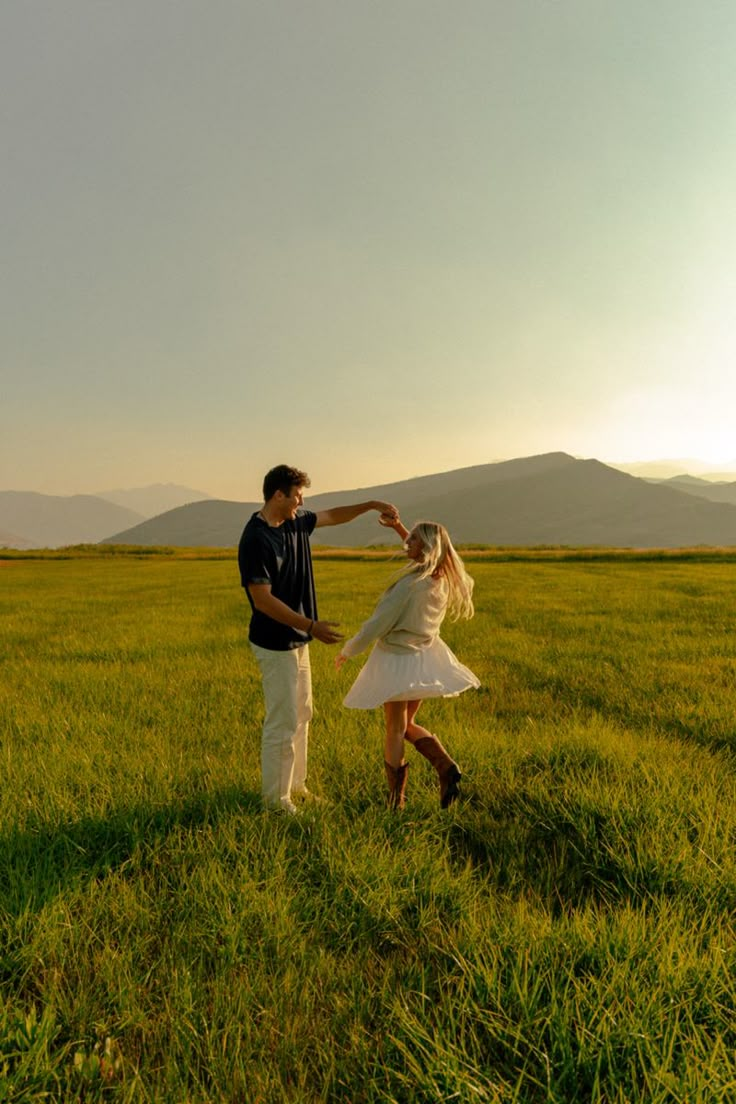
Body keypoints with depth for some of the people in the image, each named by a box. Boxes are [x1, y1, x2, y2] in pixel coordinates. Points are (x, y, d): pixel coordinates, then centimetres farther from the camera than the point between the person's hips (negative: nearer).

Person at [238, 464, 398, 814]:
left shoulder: (295, 523, 3)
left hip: (296, 640, 9)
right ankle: (276, 798, 15)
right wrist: (312, 626, -29)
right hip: (275, 644, -9)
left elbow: (332, 516, 21)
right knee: (283, 722, 0)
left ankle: (295, 784, 32)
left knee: (301, 714, 18)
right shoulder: (255, 539, -23)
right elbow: (263, 601, -25)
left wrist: (372, 505, 12)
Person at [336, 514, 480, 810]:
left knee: (395, 731, 8)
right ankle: (446, 767, 4)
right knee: (408, 725, 23)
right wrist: (398, 526, 14)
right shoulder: (444, 578, -4)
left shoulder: (410, 583, -26)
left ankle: (396, 801, 18)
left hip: (397, 660, -7)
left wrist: (348, 651, -5)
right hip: (425, 658, 7)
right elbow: (425, 552, 20)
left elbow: (377, 624, -20)